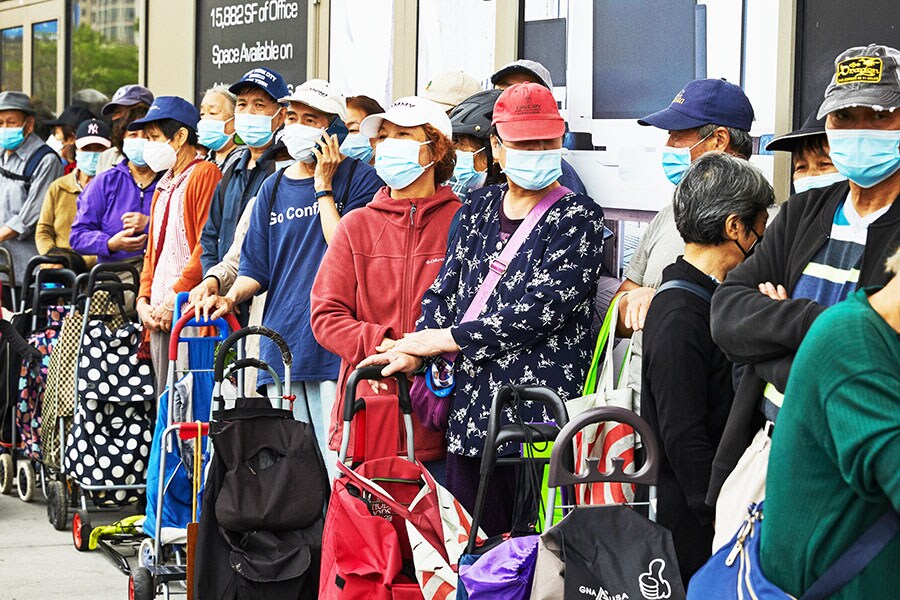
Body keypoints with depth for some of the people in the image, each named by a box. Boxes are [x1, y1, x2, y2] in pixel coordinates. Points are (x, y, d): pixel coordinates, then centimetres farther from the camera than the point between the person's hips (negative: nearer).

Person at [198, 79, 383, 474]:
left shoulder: (359, 179, 0)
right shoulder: (274, 188, 15)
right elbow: (256, 269, 17)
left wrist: (323, 187, -7)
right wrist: (231, 297, -2)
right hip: (281, 346, 5)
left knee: (339, 470, -9)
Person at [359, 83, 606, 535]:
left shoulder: (578, 217, -3)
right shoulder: (479, 208, 15)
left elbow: (540, 310, -12)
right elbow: (445, 290, 13)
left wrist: (444, 339, -10)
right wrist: (413, 350, -7)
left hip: (542, 415, -5)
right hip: (471, 412, 5)